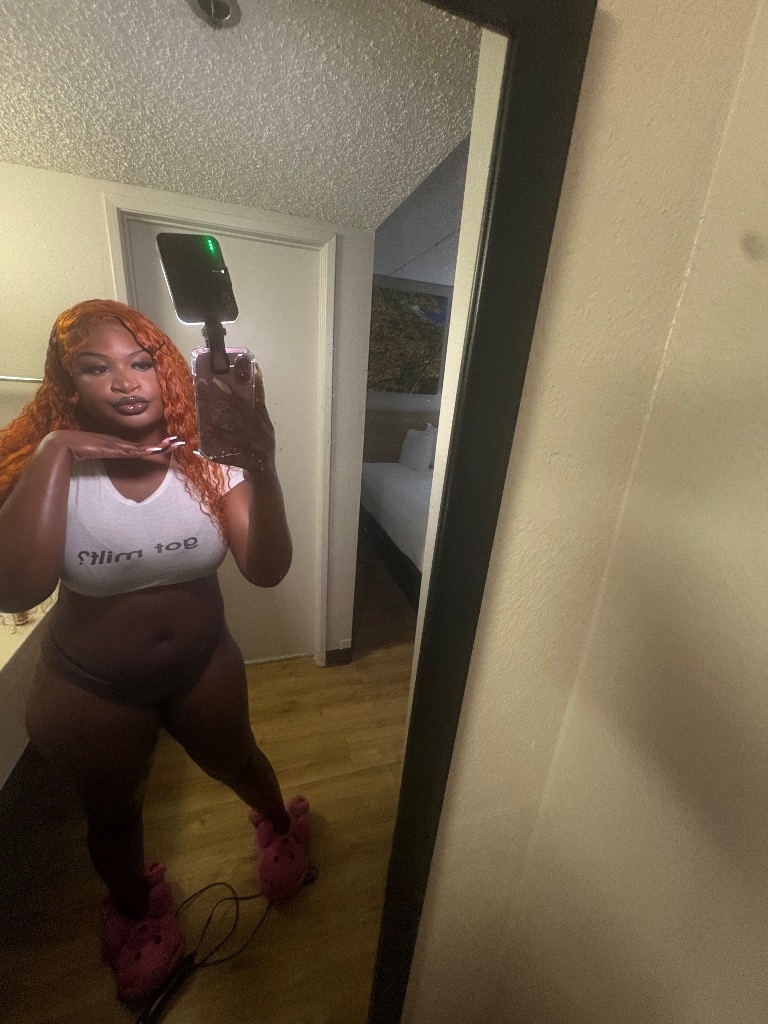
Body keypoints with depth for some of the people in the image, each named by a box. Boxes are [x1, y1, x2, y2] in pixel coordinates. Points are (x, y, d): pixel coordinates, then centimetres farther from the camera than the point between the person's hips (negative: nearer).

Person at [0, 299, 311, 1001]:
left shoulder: (207, 456, -16)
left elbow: (267, 570, -26)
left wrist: (263, 467, -41)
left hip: (204, 663, 0)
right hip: (92, 687, 1)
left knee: (236, 761, 26)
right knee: (113, 812, 26)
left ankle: (280, 823, 62)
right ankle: (135, 909, 62)